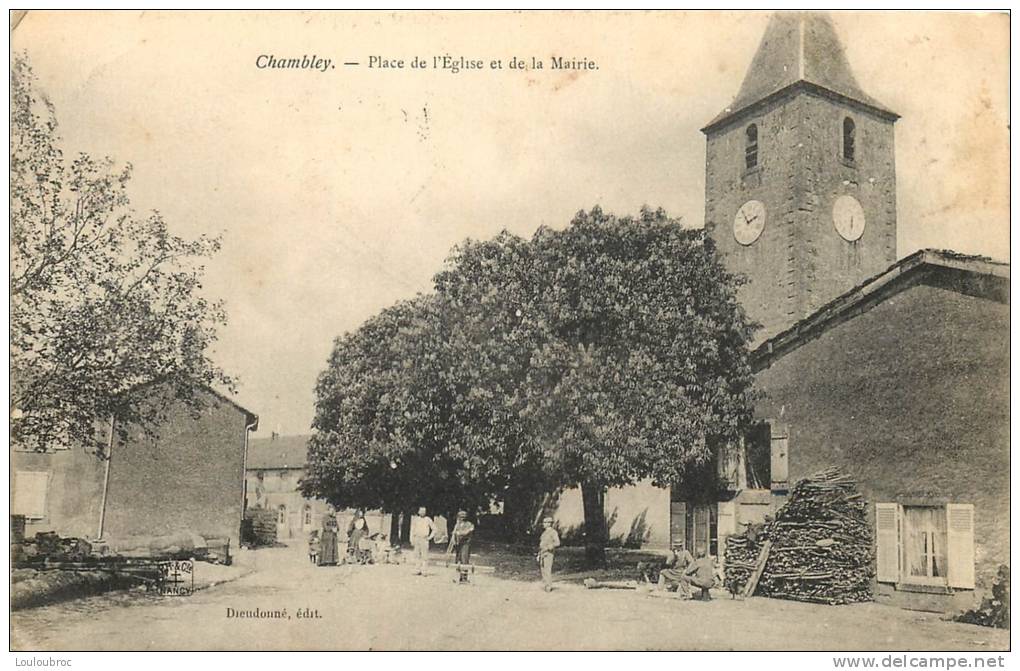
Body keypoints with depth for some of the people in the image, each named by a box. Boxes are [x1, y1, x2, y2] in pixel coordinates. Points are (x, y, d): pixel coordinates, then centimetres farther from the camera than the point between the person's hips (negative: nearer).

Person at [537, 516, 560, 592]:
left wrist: (548, 547, -22)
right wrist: (539, 554, 18)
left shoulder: (553, 532, -8)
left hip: (548, 554, -8)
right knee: (543, 570, 7)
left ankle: (549, 587, -8)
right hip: (542, 554, 8)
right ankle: (545, 585, 12)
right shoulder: (544, 532, 18)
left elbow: (557, 543, -17)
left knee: (547, 570, -11)